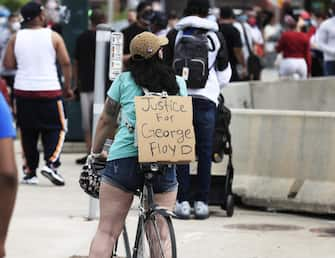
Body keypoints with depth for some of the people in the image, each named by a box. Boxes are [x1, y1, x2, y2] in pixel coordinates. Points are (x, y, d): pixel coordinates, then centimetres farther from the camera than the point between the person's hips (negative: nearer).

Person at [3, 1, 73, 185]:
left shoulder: (16, 38, 2)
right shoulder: (53, 36, -3)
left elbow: (8, 64, 3)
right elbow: (66, 63, -4)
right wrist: (68, 87, 5)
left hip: (23, 90, 3)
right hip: (49, 89, -3)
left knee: (28, 132, 11)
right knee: (55, 129, 6)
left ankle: (30, 172, 11)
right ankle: (51, 163, -14)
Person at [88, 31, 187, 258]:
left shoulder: (124, 80, 6)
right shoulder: (178, 84, 10)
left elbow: (106, 121, 13)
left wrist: (95, 152, 26)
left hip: (124, 158, -1)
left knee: (106, 231, 2)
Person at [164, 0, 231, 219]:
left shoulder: (175, 34, 4)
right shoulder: (216, 36, 6)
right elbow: (225, 74, 13)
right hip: (207, 99, 0)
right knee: (205, 152, 5)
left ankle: (182, 201, 0)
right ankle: (202, 202, 5)